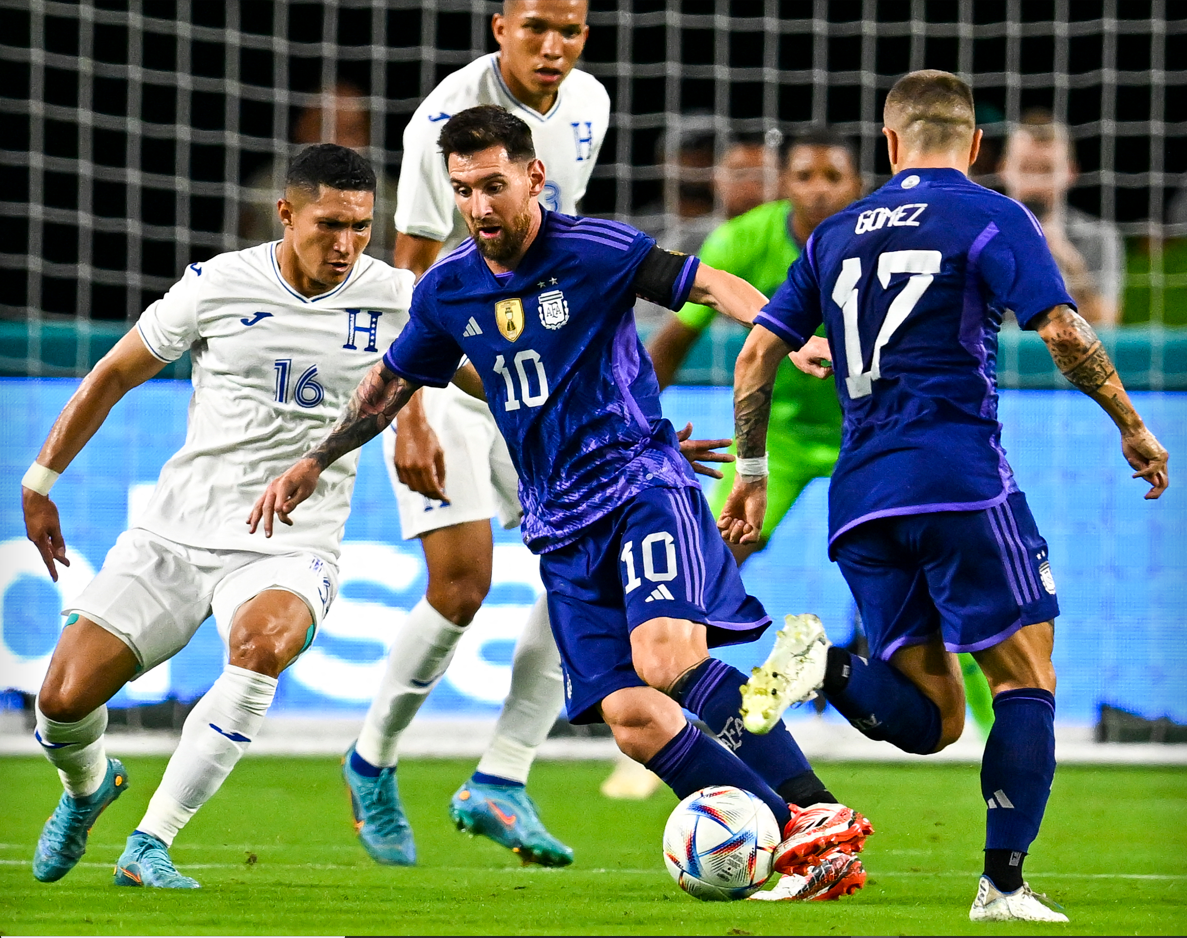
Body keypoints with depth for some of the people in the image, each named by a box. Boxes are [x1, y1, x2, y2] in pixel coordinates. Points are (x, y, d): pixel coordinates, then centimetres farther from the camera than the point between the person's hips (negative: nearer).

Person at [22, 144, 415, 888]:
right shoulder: (217, 287, -4)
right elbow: (115, 375, 10)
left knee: (260, 646, -36)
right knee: (64, 700, -10)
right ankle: (89, 786, 29)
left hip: (290, 553, -1)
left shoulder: (397, 300, -2)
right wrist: (40, 480, 12)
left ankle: (151, 843, -25)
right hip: (175, 538, 1)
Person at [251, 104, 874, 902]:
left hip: (643, 483, -5)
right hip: (562, 527, 5)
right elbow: (392, 381, 26)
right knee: (629, 715, -12)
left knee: (665, 656, -30)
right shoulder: (447, 291, 9)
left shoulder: (593, 251, -7)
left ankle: (818, 813, -26)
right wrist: (313, 463, 26)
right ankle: (806, 854, -10)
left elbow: (713, 285, -10)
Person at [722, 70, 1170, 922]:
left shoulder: (837, 235, 18)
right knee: (1027, 684, 2)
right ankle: (1003, 886, -10)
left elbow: (758, 354, 17)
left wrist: (752, 471, 26)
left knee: (933, 717, 8)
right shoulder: (991, 218, 2)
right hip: (959, 481, -5)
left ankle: (825, 668, -19)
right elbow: (1062, 331, -10)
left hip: (860, 499, 5)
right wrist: (1132, 427, 1)